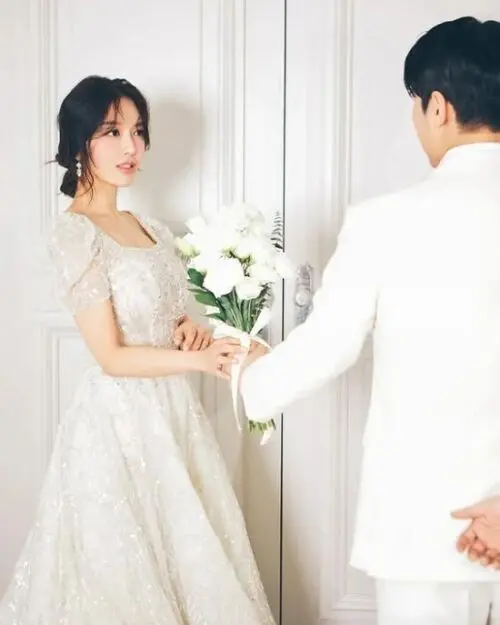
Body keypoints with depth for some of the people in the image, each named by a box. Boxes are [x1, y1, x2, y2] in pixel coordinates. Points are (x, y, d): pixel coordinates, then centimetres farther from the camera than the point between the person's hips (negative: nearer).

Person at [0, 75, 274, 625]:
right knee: (125, 575, 5)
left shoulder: (149, 228, 9)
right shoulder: (73, 234, -13)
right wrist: (203, 359, -22)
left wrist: (188, 330, -3)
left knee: (184, 556, 14)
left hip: (170, 414, 7)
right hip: (119, 423, -7)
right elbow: (111, 356, -16)